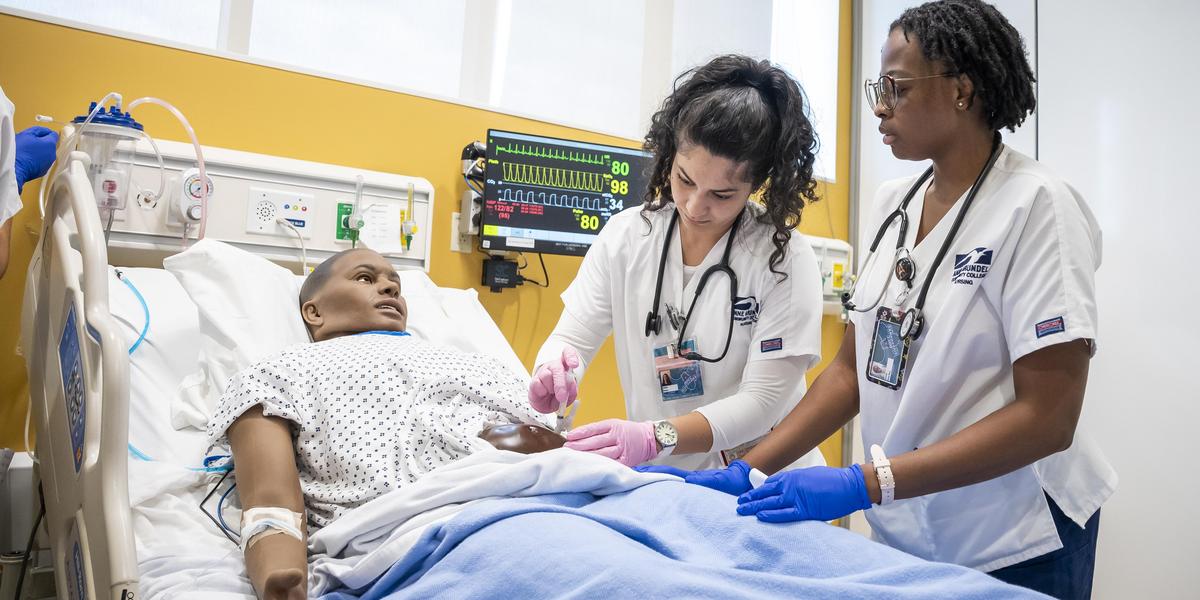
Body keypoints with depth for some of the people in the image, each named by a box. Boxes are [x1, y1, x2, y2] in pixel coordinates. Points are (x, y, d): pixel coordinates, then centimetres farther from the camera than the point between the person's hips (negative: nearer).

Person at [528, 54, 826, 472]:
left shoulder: (784, 258, -11)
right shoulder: (625, 235, -1)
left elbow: (762, 401, -15)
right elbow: (571, 337, 1)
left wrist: (655, 437, -30)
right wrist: (553, 374, -23)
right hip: (659, 481, 5)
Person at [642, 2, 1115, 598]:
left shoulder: (1036, 206, -16)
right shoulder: (893, 202, 1)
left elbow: (1048, 417, -20)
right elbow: (851, 368, 2)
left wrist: (864, 483, -27)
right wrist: (749, 471, -7)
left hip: (1010, 549, -5)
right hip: (901, 532, 5)